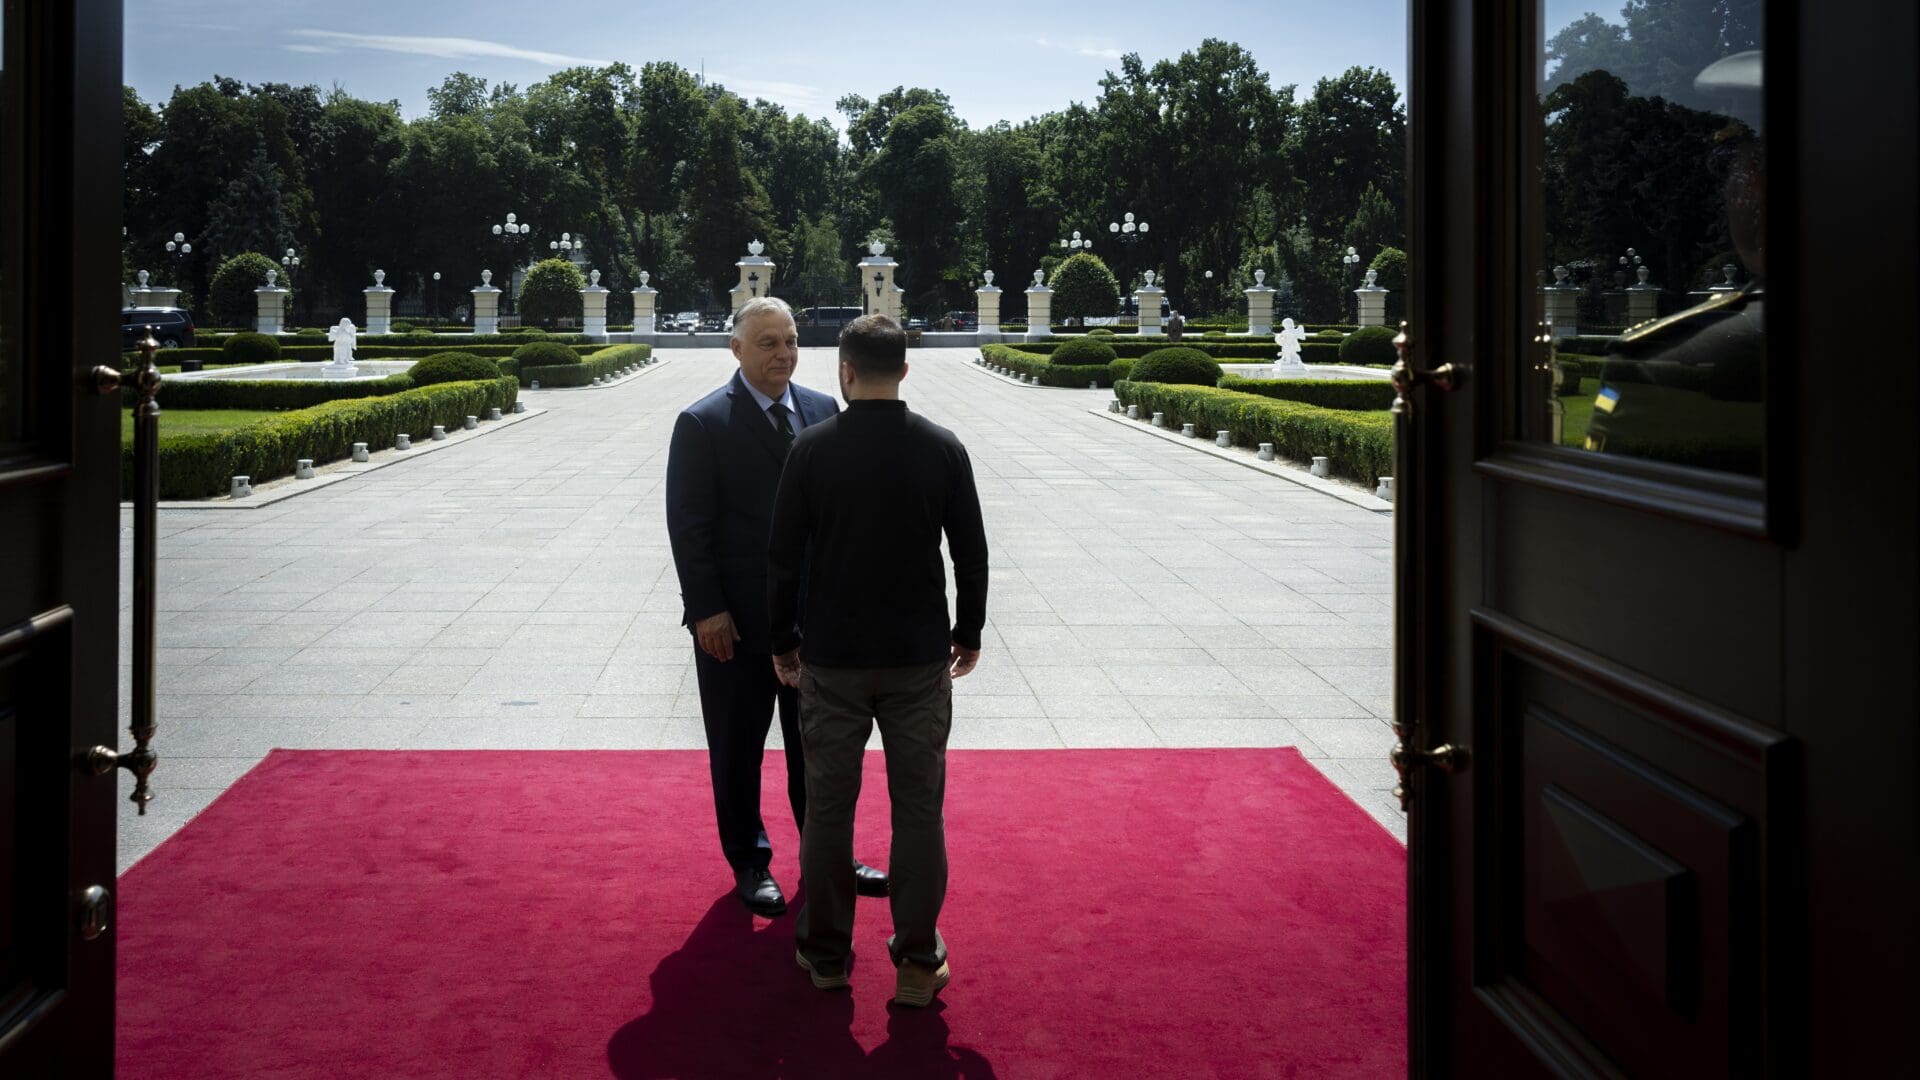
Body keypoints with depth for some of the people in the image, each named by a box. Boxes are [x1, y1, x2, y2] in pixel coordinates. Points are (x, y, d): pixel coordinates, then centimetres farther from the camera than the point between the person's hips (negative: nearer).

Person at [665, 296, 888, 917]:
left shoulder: (823, 411, 4)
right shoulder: (703, 423, -9)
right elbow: (688, 526, -10)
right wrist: (707, 610, -15)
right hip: (737, 620, -4)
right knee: (738, 748, 10)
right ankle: (749, 865, 24)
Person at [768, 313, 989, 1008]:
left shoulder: (812, 449, -7)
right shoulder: (943, 450, -4)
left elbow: (784, 556, -3)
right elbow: (971, 553, 1)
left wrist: (783, 640, 10)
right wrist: (968, 632, 15)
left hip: (831, 658, 0)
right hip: (919, 659, 1)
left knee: (828, 806, 10)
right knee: (919, 807, 7)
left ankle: (825, 953, 19)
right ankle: (918, 962, 10)